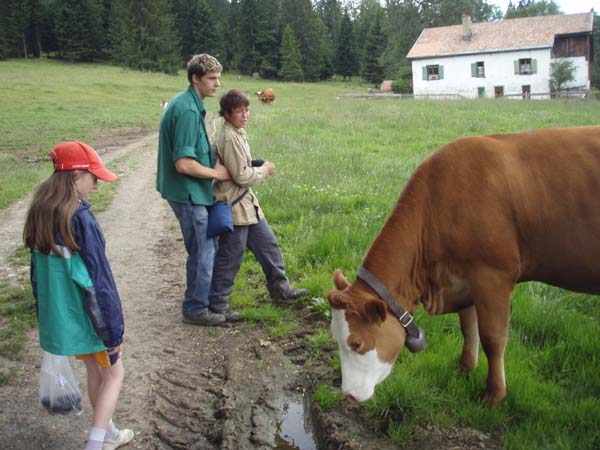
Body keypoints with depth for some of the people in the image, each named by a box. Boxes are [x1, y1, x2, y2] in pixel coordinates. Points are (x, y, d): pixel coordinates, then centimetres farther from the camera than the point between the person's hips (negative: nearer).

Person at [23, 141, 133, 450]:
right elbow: (99, 280, -21)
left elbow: (38, 271, 9)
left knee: (94, 370, 24)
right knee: (113, 374, 13)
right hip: (86, 318, -7)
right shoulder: (79, 218, -24)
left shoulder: (39, 213, 0)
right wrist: (114, 329, -14)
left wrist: (46, 316, 18)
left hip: (56, 316, 7)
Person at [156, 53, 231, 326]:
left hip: (190, 191, 10)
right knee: (203, 251, 0)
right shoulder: (188, 110, -22)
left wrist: (213, 161, 5)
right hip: (188, 192, -10)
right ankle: (195, 309, 14)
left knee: (207, 247, 20)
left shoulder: (185, 103, 11)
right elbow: (184, 164, -26)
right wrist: (216, 174, -13)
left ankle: (202, 299, 35)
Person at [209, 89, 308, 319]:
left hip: (247, 202, 10)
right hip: (234, 205, -10)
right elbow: (241, 176, -21)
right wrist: (264, 169, -7)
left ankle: (280, 289, 30)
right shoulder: (229, 138, -20)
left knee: (268, 244, 17)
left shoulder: (237, 133, 10)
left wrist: (258, 167, 7)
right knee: (230, 256, 0)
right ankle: (217, 304, 13)